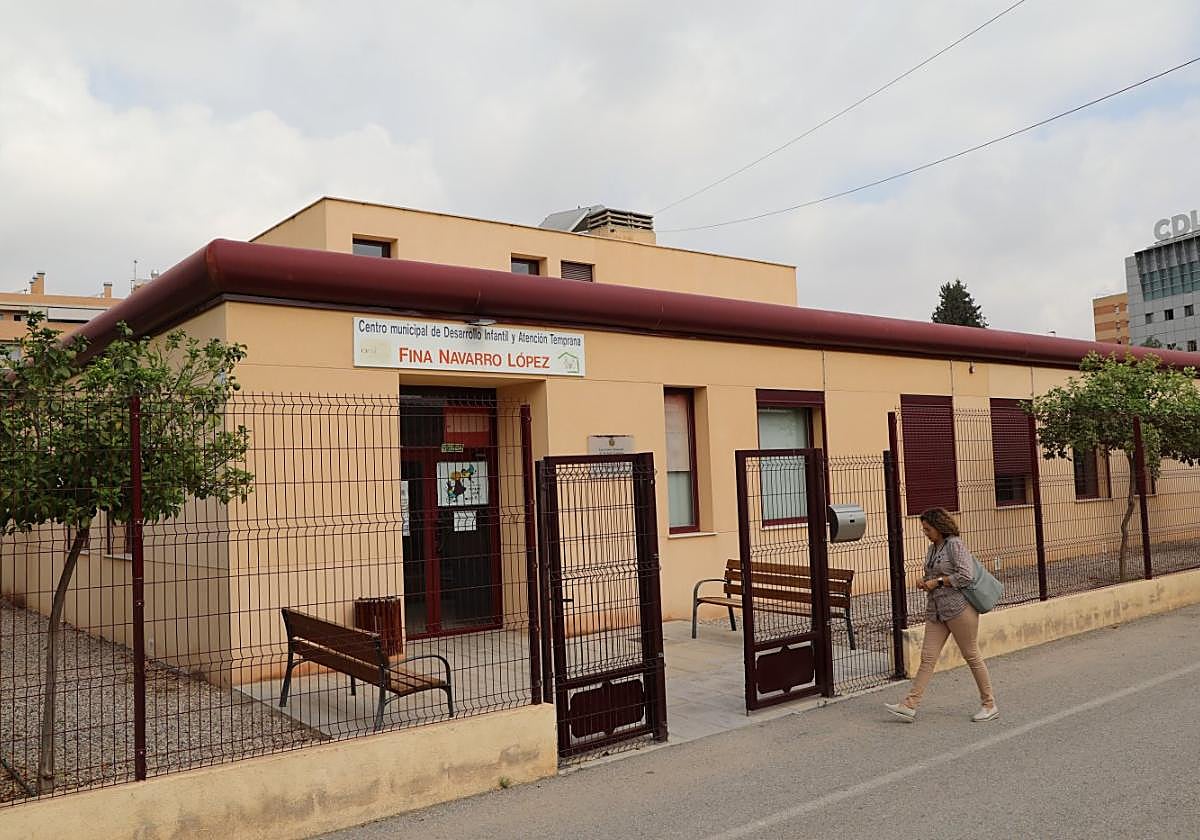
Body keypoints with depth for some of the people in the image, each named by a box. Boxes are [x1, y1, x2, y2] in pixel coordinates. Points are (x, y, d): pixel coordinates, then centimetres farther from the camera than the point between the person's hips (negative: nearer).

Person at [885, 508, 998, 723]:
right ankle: (909, 706, -3)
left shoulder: (954, 544, -10)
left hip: (959, 607, -8)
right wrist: (925, 582, 7)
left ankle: (989, 705, 18)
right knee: (927, 657, 1)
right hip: (936, 609, 8)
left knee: (971, 656, 3)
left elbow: (966, 576, -20)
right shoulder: (933, 548, 15)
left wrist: (937, 582, -14)